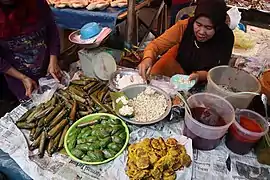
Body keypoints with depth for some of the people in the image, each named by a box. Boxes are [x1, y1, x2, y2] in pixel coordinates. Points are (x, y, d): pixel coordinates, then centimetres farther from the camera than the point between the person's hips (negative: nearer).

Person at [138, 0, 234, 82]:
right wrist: (148, 59, -50)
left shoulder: (226, 37, -29)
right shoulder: (184, 26, -30)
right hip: (178, 63, 0)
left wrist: (200, 75, -42)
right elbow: (157, 44, -29)